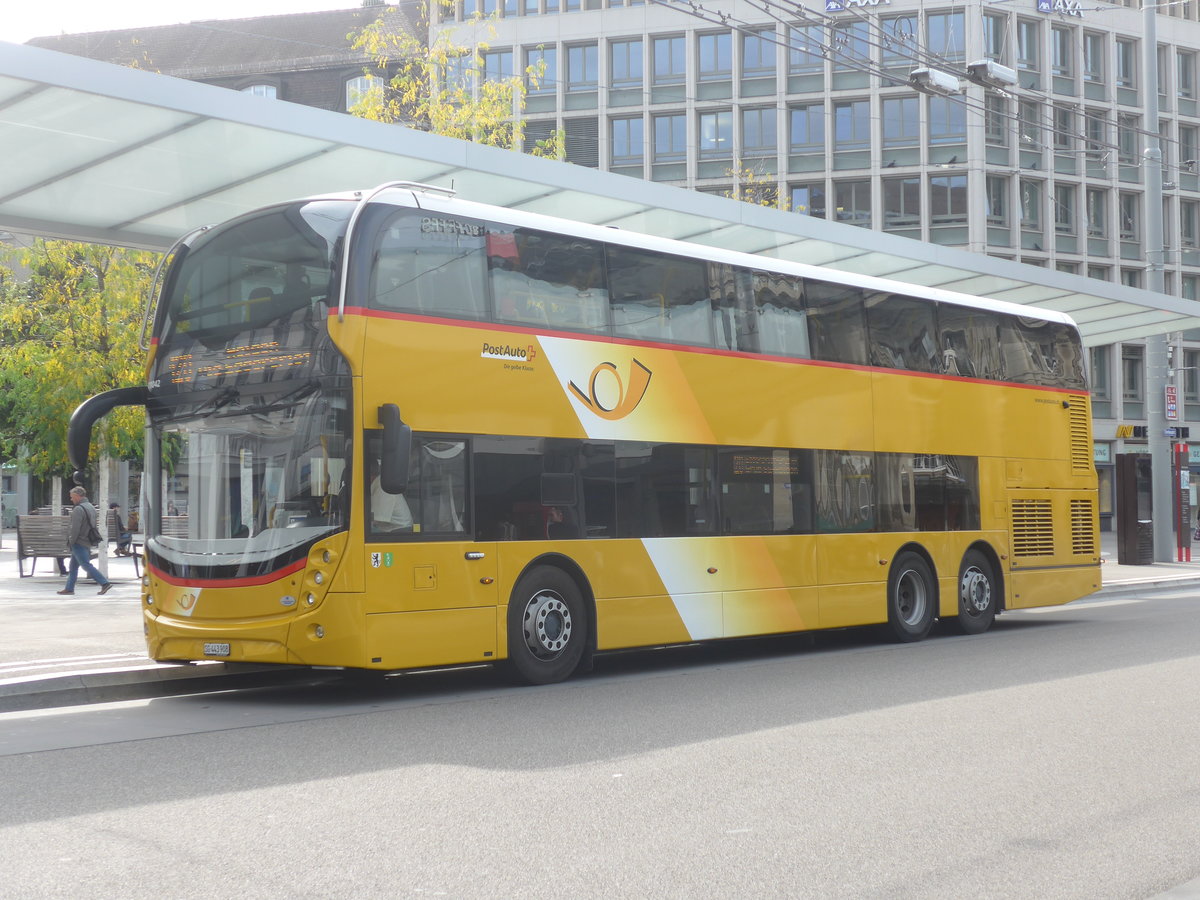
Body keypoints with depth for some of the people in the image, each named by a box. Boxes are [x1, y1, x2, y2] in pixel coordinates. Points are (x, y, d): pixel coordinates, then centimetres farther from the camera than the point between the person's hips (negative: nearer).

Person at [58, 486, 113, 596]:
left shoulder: (78, 509, -17)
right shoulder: (91, 507, 14)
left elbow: (75, 528, -22)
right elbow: (93, 525, 18)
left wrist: (71, 541, -12)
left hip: (79, 543, -10)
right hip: (88, 542, 10)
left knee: (87, 565, -8)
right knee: (73, 566, 16)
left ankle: (105, 583, -13)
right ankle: (69, 588, 20)